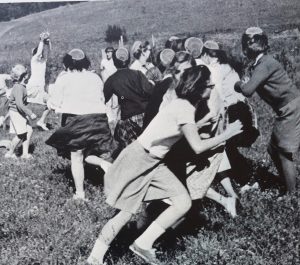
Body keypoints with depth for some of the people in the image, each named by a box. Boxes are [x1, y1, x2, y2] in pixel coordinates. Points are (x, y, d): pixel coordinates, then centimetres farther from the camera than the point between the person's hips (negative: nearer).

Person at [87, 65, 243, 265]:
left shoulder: (187, 105, 5)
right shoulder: (185, 108, -22)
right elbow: (198, 147, -26)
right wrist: (226, 135, -16)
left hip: (155, 163, 8)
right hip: (138, 160, -8)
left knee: (184, 202, -3)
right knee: (127, 213, -2)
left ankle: (143, 244, 3)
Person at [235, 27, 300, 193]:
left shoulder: (266, 64, -21)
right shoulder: (257, 64, 8)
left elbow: (247, 90, -29)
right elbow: (249, 88, 12)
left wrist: (240, 84, -8)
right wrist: (245, 82, -9)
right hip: (286, 110, 9)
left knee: (284, 154, -3)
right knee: (273, 149, 16)